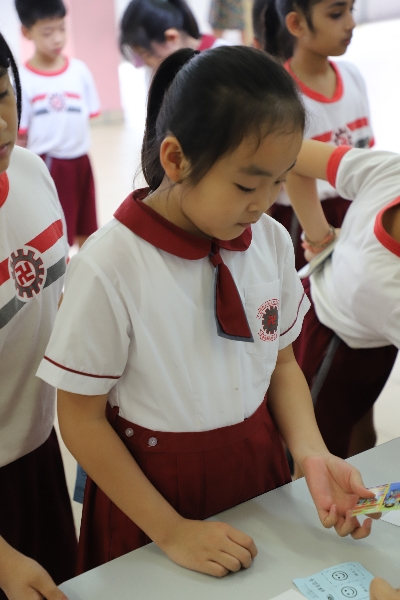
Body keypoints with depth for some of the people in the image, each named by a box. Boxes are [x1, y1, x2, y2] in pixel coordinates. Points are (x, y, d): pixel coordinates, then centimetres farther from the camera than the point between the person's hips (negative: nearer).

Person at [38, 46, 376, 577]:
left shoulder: (272, 241, -9)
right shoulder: (109, 268, -24)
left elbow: (282, 362, 4)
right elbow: (81, 420, -15)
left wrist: (312, 454, -14)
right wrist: (171, 531, -14)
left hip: (259, 466, 5)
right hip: (153, 486, -4)